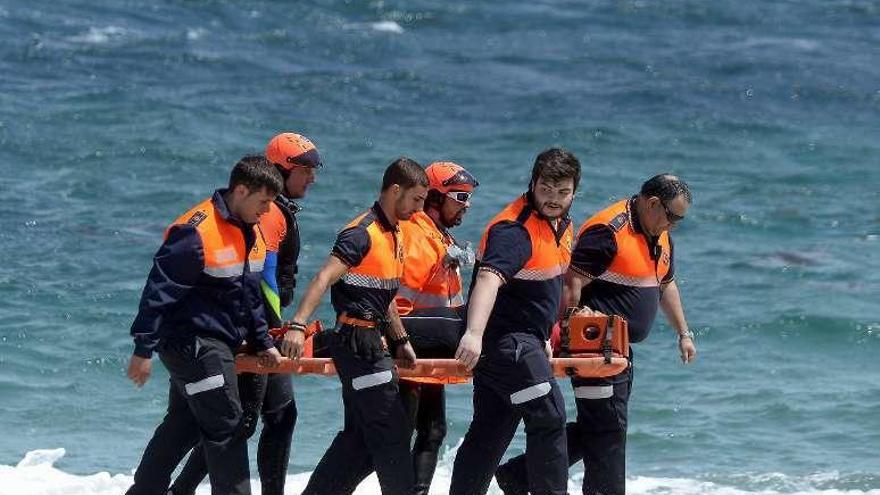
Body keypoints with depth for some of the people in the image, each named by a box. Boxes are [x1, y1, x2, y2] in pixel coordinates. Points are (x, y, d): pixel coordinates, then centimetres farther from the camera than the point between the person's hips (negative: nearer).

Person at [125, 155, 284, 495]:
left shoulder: (250, 232, 9)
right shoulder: (197, 232, -21)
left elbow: (250, 296, 22)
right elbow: (159, 291, -20)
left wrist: (262, 343, 20)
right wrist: (143, 350, -19)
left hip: (217, 345, 10)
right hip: (193, 343, -10)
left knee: (183, 426, 16)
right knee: (226, 428, -8)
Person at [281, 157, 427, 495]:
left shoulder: (393, 236, 15)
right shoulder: (362, 234, -15)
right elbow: (323, 280, -26)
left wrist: (401, 341, 24)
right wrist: (297, 325, -36)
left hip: (374, 345, 10)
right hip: (358, 343, -10)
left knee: (361, 435, 11)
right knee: (391, 432, -6)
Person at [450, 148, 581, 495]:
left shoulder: (561, 224, 11)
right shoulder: (515, 230, -21)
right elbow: (489, 278, -37)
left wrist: (543, 337, 26)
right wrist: (474, 334, -51)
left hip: (526, 339, 10)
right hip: (504, 336, -10)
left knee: (489, 431, 10)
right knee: (548, 417, -13)